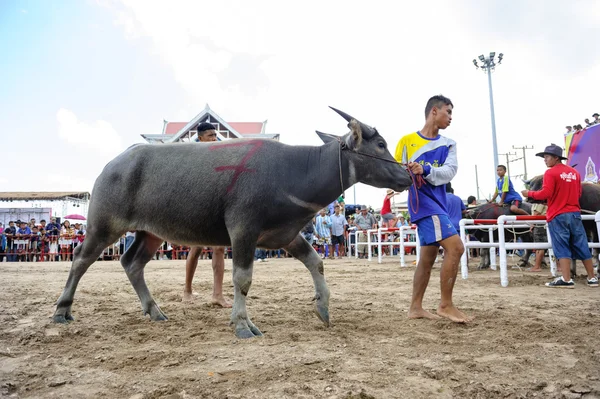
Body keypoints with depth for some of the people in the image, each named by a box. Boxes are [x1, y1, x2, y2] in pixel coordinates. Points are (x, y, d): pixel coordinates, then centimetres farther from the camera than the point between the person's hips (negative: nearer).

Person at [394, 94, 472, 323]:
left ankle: (415, 308, 20)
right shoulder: (407, 140, 0)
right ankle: (446, 305, -6)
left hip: (438, 203, 7)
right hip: (423, 202, -7)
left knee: (428, 257, 10)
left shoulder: (448, 145, 12)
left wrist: (426, 171, -23)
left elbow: (450, 171, -5)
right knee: (455, 247, -17)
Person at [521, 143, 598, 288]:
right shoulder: (574, 172, 12)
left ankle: (566, 280, -9)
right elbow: (579, 193, 18)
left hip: (558, 216, -6)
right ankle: (592, 278, 17)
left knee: (562, 248, -5)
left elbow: (546, 194, -16)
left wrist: (529, 193, -3)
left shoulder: (551, 173, -8)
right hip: (575, 214, 6)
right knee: (582, 246, 11)